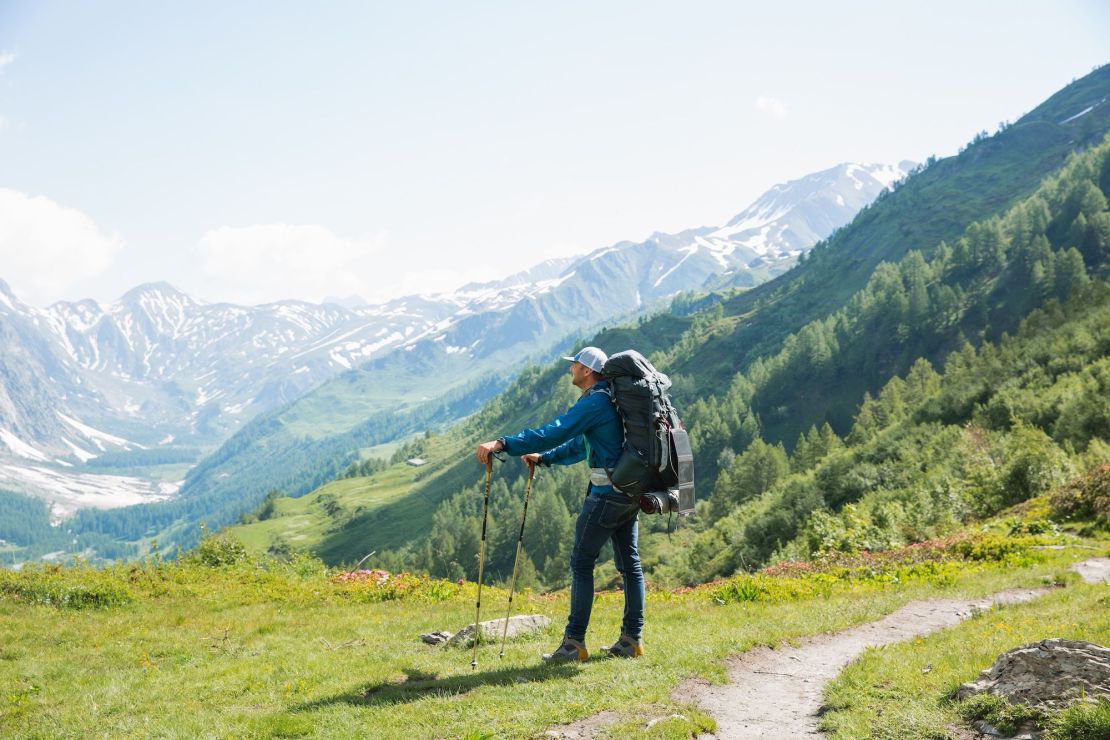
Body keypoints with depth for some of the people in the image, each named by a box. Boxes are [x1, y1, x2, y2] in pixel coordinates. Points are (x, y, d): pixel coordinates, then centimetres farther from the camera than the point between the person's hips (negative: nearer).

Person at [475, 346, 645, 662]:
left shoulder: (595, 402, -13)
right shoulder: (613, 400, 18)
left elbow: (556, 431, -23)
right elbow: (581, 444, 27)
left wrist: (503, 444, -25)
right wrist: (543, 457, 29)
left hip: (607, 493, -10)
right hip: (630, 493, 10)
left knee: (581, 562, -4)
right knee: (629, 563, 10)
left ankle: (574, 643, -3)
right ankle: (631, 641, 14)